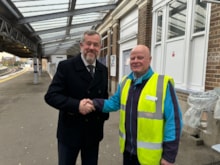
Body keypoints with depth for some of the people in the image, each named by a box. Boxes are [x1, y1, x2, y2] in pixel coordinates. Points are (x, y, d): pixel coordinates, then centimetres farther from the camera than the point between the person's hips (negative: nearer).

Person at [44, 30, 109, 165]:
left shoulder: (103, 70, 3)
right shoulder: (66, 66, -12)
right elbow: (51, 95, -17)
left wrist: (104, 113, 1)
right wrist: (76, 105, -29)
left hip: (93, 132, 4)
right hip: (70, 132, -3)